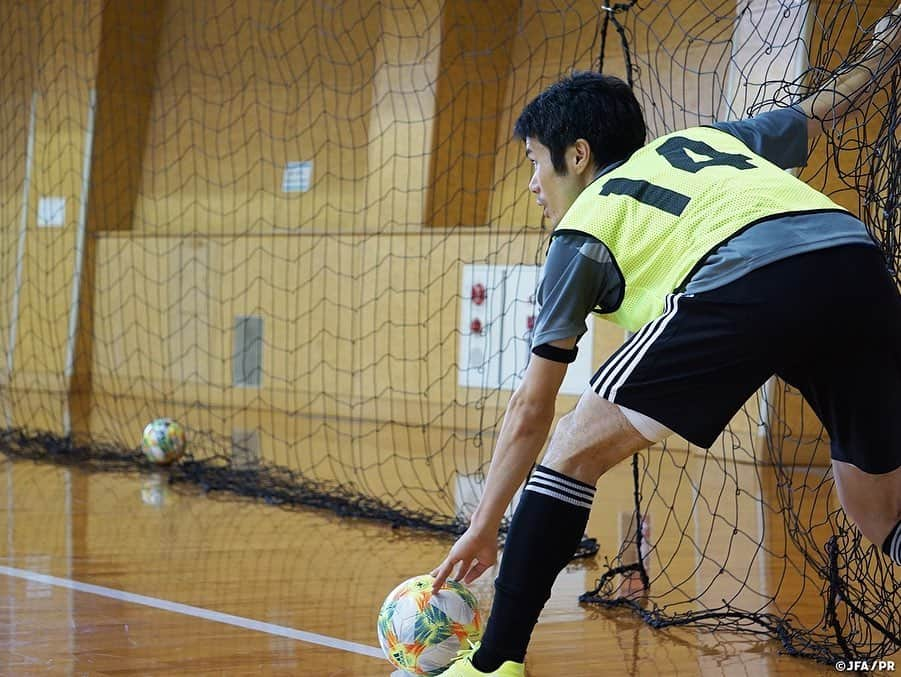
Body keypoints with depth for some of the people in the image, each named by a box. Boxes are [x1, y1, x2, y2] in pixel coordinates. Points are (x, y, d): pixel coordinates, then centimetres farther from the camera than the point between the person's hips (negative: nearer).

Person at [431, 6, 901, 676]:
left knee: (574, 452, 9)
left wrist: (485, 525, 32)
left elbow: (530, 409, 24)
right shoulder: (705, 139, 35)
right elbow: (820, 111, 49)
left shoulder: (583, 226, 22)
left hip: (751, 283, -5)